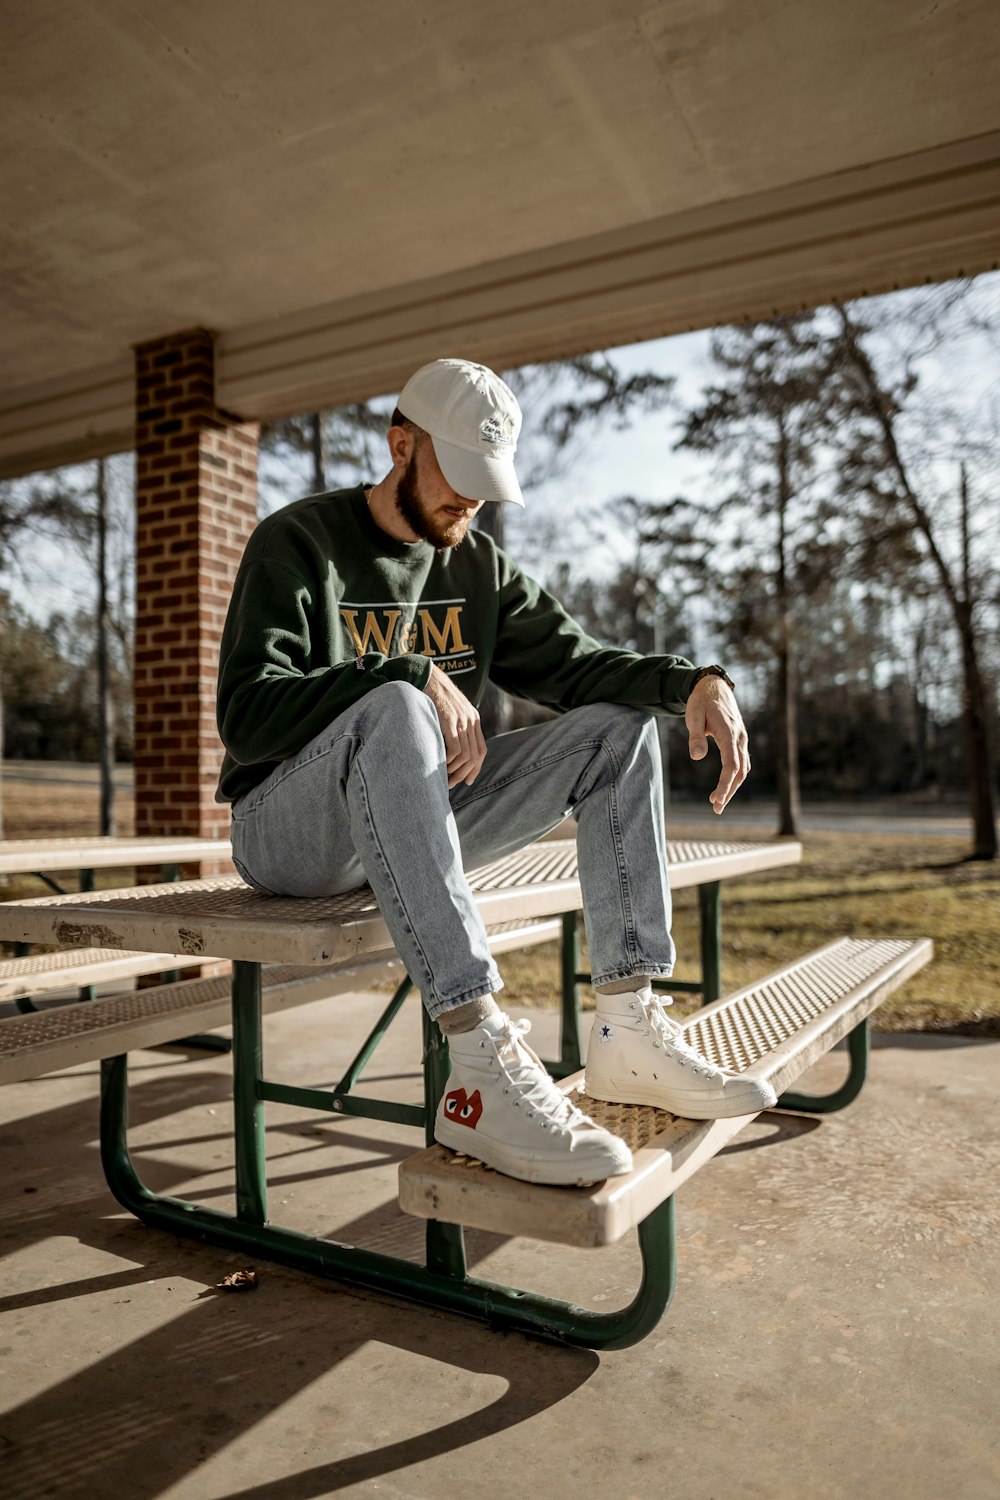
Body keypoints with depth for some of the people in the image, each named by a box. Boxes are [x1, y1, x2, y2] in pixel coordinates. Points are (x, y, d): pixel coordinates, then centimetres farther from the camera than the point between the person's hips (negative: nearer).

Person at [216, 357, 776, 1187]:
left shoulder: (478, 565, 12)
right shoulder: (297, 543, -7)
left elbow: (573, 663, 4)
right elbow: (245, 714, -20)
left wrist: (695, 679, -15)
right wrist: (417, 676, -30)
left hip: (421, 818, 6)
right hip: (289, 831, -6)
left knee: (617, 726, -7)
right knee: (394, 708, -37)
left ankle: (630, 1032, -17)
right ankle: (484, 1069, -44)